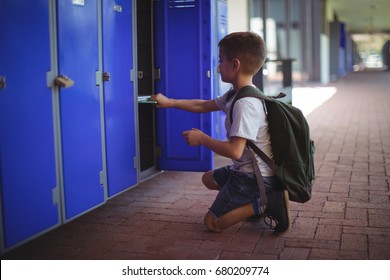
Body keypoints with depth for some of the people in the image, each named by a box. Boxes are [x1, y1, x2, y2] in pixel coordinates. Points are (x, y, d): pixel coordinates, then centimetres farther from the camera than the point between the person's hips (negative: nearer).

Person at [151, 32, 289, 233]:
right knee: (208, 179, 31)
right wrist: (169, 102, 20)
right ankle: (256, 200, 10)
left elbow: (234, 151, -31)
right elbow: (203, 106, 18)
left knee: (212, 223, -1)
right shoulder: (235, 95, 4)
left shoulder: (245, 104, -26)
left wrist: (202, 138, -17)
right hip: (247, 169, 10)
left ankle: (265, 204, -9)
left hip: (254, 177, -9)